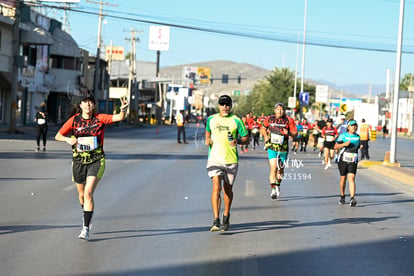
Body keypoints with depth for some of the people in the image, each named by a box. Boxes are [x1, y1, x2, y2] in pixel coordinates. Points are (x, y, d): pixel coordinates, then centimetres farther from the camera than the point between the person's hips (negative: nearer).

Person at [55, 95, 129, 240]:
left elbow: (119, 118, -15)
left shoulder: (100, 119, -3)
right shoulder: (74, 120, 0)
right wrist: (68, 139, -15)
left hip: (96, 161, -3)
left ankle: (86, 228, -15)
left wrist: (123, 109, -36)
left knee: (88, 193, -17)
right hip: (78, 162, 3)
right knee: (82, 194, 14)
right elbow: (58, 136, 6)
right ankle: (86, 216, 44)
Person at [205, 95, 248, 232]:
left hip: (231, 160, 0)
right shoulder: (211, 119, 8)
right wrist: (207, 140, 8)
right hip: (214, 158, 0)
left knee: (227, 189, 11)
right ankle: (216, 221, -17)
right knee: (216, 187, -15)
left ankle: (226, 216, 33)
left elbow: (246, 138, 4)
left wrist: (237, 140, -17)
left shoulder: (236, 120, 0)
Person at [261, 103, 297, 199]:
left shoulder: (289, 120, -3)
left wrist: (288, 133, -21)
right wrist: (266, 136, 3)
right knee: (273, 168, -15)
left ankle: (278, 185, 40)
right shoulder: (269, 119, 2)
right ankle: (273, 189, -15)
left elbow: (295, 133, -1)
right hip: (272, 147, -1)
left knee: (281, 169, 14)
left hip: (283, 148, 1)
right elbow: (263, 128, 21)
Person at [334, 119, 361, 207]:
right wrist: (344, 144, -20)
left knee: (351, 179, -13)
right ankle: (342, 196, 30)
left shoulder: (358, 137, 10)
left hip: (353, 161, 1)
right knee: (343, 179, 9)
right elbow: (336, 147, -7)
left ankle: (352, 199, -23)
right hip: (343, 160, -1)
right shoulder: (343, 136, 0)